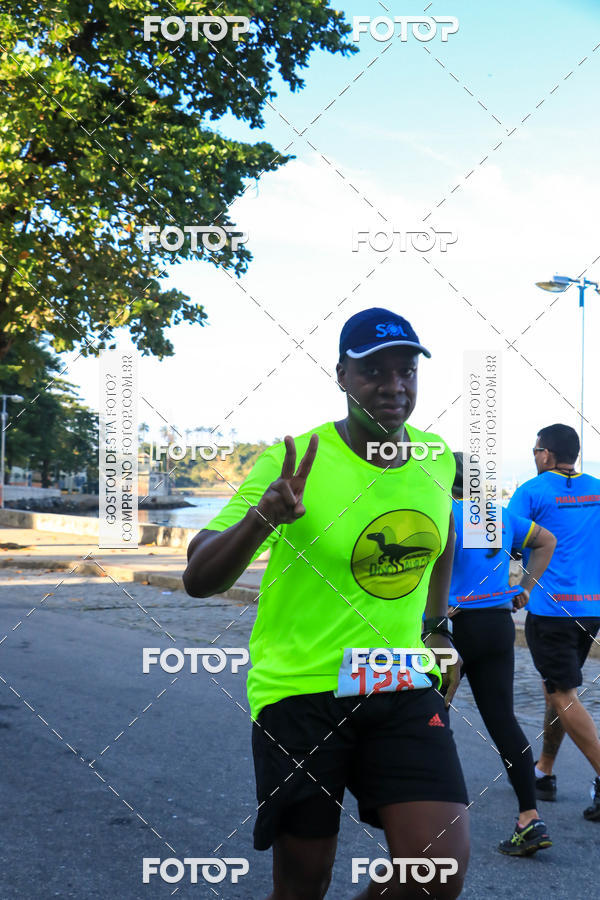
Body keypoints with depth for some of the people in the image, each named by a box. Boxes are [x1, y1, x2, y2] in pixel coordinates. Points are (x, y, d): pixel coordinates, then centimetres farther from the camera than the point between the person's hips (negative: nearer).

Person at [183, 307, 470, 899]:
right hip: (298, 689, -3)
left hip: (402, 685, 4)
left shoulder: (437, 457, 2)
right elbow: (197, 580, -18)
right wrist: (261, 517, -35)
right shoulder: (292, 463, -14)